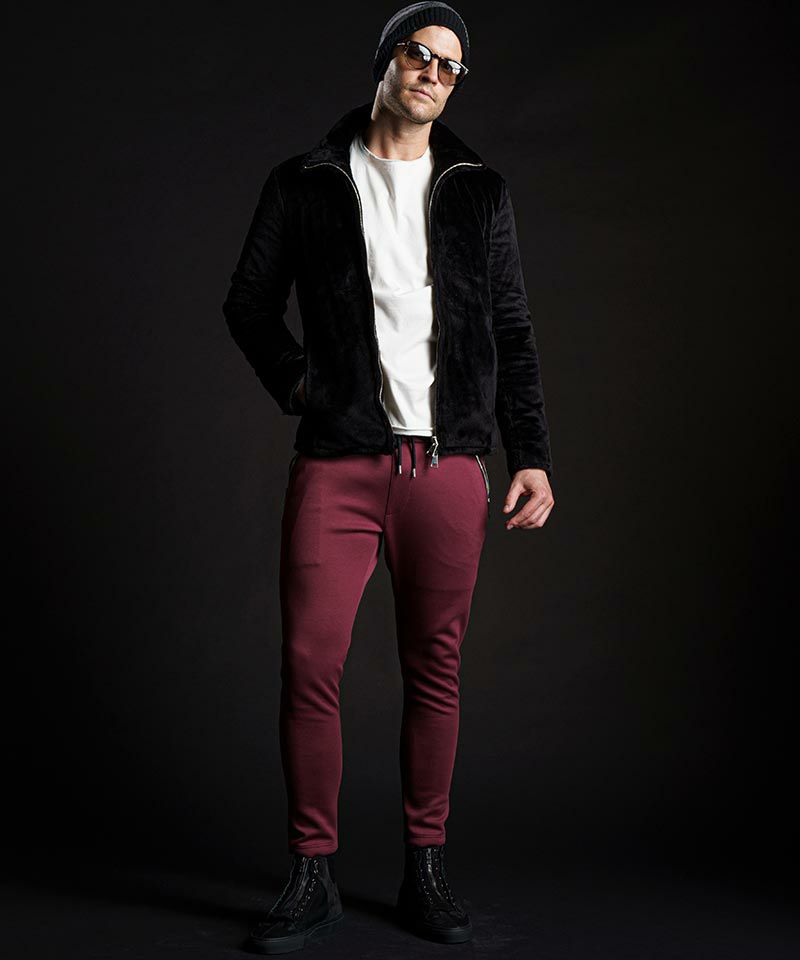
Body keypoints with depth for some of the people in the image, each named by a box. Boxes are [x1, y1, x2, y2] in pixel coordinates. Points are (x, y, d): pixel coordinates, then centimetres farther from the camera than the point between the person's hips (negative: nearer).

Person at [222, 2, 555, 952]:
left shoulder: (479, 192, 14)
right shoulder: (307, 182, 10)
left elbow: (511, 332, 13)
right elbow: (248, 301, 13)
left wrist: (532, 454, 6)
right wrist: (296, 383, -2)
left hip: (447, 464, 2)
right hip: (337, 462, -1)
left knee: (435, 670, 5)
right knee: (309, 666, -6)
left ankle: (425, 870, 16)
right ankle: (312, 876, 7)